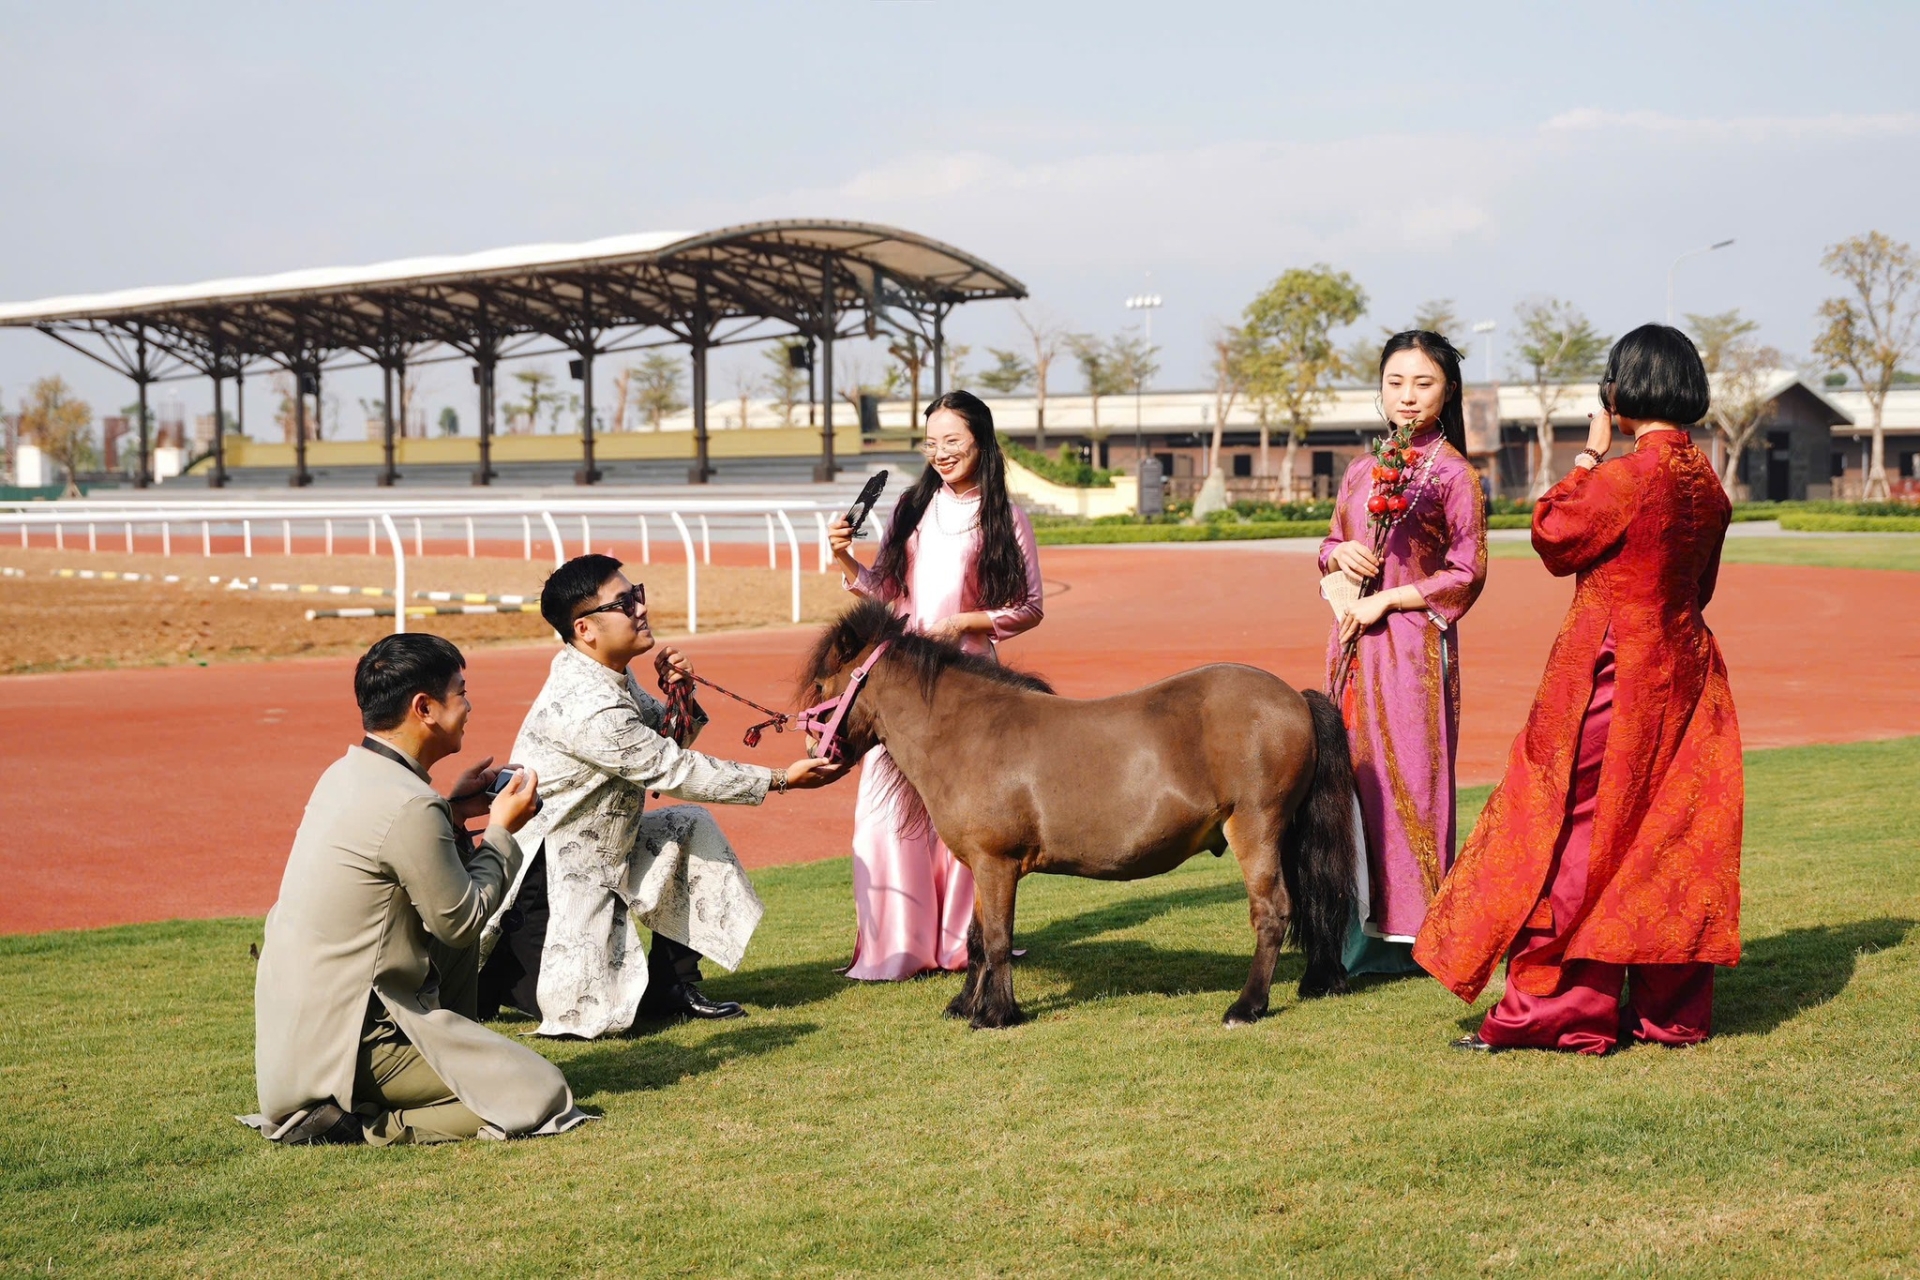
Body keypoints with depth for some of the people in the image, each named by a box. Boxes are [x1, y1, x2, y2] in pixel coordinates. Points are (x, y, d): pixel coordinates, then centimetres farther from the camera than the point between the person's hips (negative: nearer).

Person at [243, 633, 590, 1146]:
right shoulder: (408, 807, -21)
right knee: (540, 1093, -9)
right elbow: (461, 921, -11)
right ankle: (352, 1123, -9)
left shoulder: (346, 774, 7)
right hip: (343, 1043, -10)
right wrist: (501, 831, 3)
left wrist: (451, 813, 12)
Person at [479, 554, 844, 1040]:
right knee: (594, 1014, -13)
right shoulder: (586, 707, -27)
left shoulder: (609, 677, 1)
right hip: (550, 878, -10)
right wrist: (781, 779, -15)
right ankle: (485, 974, 10)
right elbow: (676, 772, -20)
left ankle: (677, 984, 9)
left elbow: (671, 740, 15)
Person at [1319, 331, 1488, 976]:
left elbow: (1466, 575, -7)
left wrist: (1386, 599, -10)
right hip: (1353, 643, 6)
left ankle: (1414, 933, 3)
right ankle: (1365, 927, 12)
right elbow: (1330, 545, 21)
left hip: (1413, 641, -6)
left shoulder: (1453, 474, -5)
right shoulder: (1362, 470, 13)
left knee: (1408, 775, -4)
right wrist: (1340, 554, -2)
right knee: (1356, 772, 6)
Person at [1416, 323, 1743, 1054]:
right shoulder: (1706, 482, 5)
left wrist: (1587, 457, 1)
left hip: (1609, 672, -8)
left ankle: (1559, 1009, 2)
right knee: (1670, 838, 11)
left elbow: (1554, 538, -5)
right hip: (1681, 671, 8)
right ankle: (1672, 1012, 16)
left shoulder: (1624, 478, -18)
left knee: (1577, 837, 0)